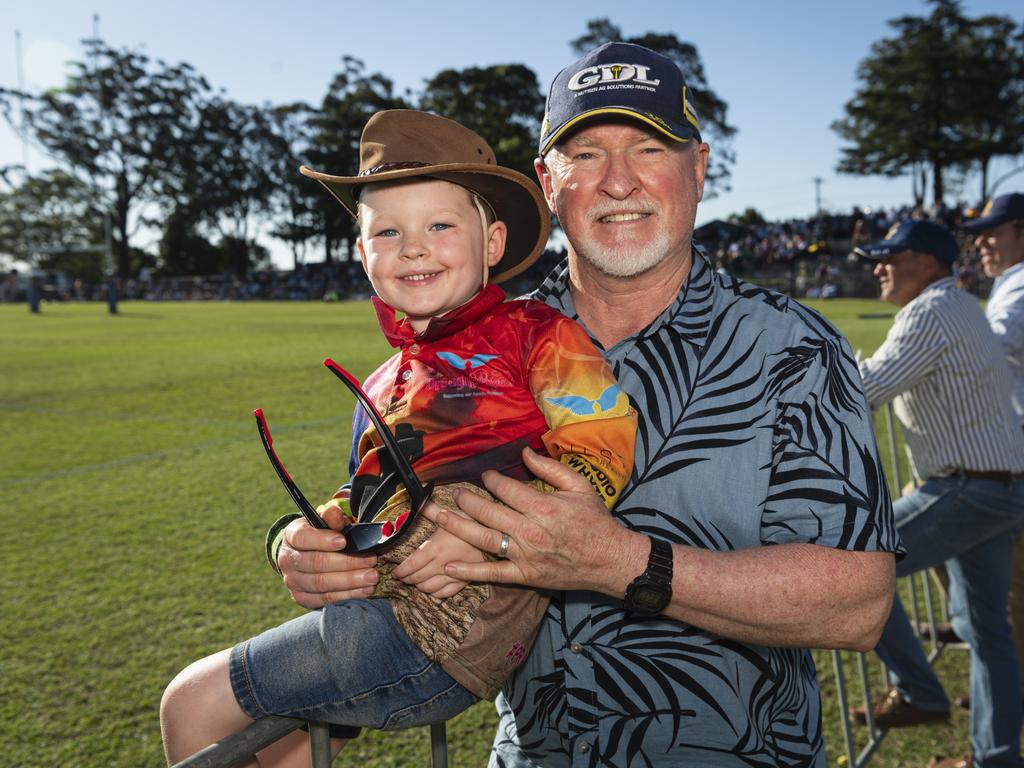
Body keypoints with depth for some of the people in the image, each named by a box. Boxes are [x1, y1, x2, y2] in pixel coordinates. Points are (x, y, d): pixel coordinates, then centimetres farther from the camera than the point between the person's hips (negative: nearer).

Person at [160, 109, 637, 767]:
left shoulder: (535, 333, -3)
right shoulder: (386, 383, 19)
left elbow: (601, 447, -12)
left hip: (453, 622, -8)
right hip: (387, 602, 8)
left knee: (195, 703, 0)